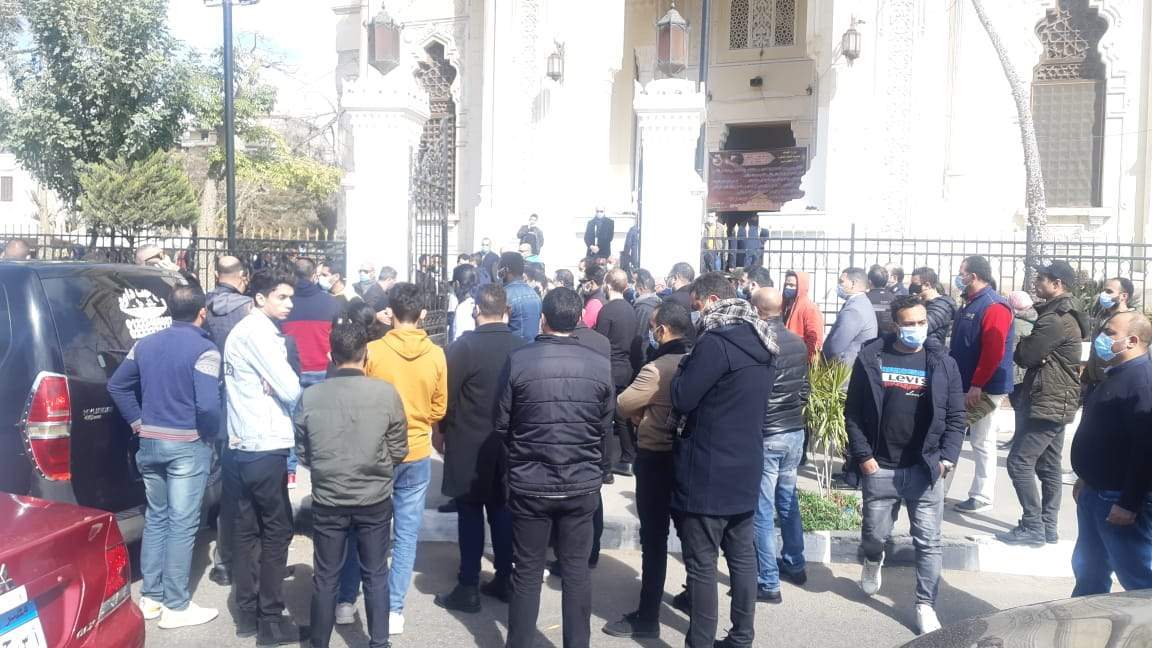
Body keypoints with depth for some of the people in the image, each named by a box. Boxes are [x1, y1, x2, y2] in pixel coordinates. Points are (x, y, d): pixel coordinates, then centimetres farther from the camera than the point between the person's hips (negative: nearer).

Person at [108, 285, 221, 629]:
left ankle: (151, 597, 24)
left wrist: (138, 423, 13)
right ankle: (175, 606, 8)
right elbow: (208, 405, -23)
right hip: (187, 445, -6)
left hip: (150, 442, 7)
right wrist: (211, 435, -6)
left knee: (155, 518, 17)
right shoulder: (204, 350, -14)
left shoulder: (145, 344, 7)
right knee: (181, 524, 0)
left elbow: (116, 385, 12)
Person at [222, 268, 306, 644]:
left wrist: (277, 388, -4)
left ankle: (247, 614, 21)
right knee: (277, 531, -1)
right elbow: (290, 390, -19)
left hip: (242, 445, 10)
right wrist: (288, 389, 1)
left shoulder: (243, 330, 16)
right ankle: (271, 620, 6)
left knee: (246, 529, 13)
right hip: (265, 447, -10)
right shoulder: (258, 332, -14)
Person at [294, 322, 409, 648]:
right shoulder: (387, 393, -14)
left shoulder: (310, 397, -10)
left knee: (325, 578, 15)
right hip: (375, 500, -1)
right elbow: (398, 451, -3)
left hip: (327, 501, 1)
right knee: (376, 577, 14)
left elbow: (303, 454, 3)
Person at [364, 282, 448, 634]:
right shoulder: (436, 355, -6)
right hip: (418, 454, 1)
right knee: (406, 535, 9)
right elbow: (439, 410, 3)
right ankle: (394, 609, 14)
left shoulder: (372, 351, -13)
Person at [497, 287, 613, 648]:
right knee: (577, 571, 13)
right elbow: (605, 427, 3)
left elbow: (502, 425, -4)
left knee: (527, 573, 12)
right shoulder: (600, 365, -7)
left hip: (529, 484, -1)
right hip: (583, 483, 1)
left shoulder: (517, 361, -12)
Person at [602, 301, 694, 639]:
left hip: (656, 458, -7)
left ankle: (647, 618, 10)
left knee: (654, 538, 1)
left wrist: (640, 415, 5)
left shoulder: (656, 369, -22)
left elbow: (620, 405, -15)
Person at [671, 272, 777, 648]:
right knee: (742, 555, 16)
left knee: (701, 564, 2)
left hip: (708, 472, -9)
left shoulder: (716, 343, -20)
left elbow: (681, 399, -17)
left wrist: (683, 369, -2)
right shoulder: (759, 343, 9)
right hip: (746, 468, 9)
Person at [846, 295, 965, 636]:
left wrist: (947, 458, -8)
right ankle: (873, 562, 46)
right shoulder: (870, 358, -2)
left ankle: (926, 606, 18)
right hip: (879, 467, 0)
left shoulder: (943, 363, 0)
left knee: (928, 542, 4)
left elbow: (955, 418, 3)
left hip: (926, 469, 0)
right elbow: (853, 412, 0)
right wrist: (863, 455, -7)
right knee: (874, 534, 13)